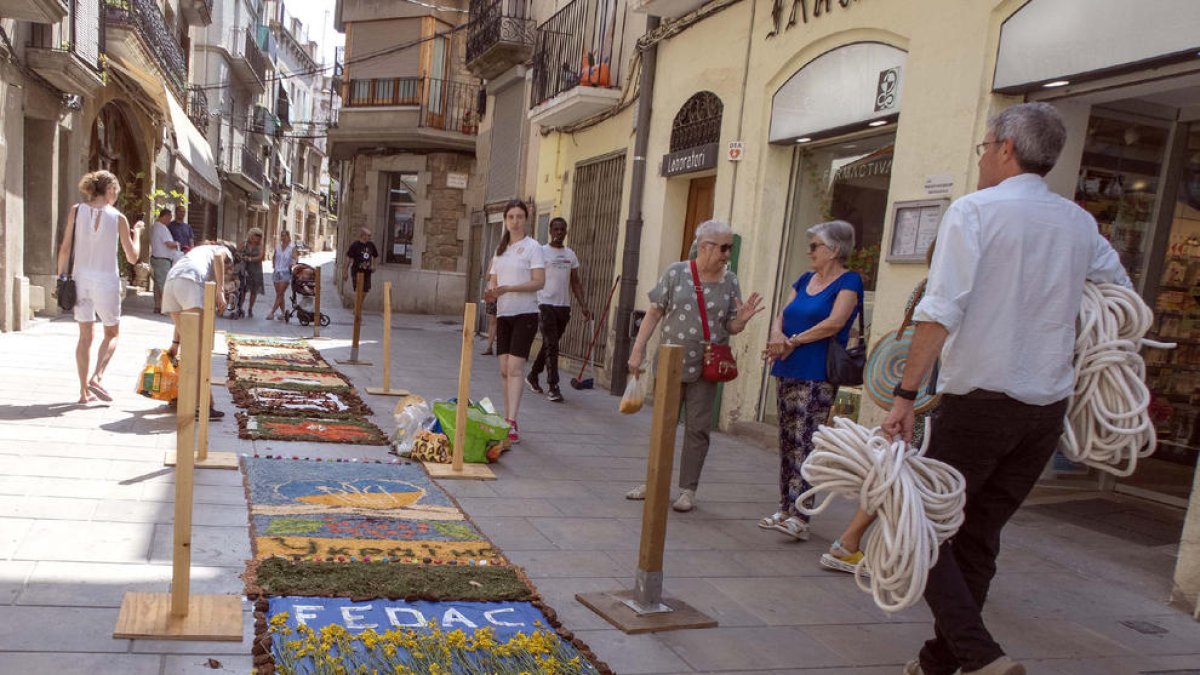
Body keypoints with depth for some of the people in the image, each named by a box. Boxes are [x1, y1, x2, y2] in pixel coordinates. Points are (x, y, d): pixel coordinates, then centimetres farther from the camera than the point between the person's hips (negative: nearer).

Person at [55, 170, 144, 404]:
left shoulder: (76, 211, 1)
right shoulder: (118, 218, -4)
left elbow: (65, 249, -1)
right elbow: (132, 257, 0)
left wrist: (61, 277, 7)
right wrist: (137, 233, 15)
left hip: (81, 279, 3)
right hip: (106, 281, -3)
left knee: (85, 335, 12)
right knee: (112, 333, 15)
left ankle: (84, 390, 13)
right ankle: (96, 377, -6)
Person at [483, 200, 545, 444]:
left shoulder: (532, 247, -4)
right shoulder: (500, 249, 16)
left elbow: (539, 282, -13)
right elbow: (494, 281, 16)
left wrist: (508, 288, -22)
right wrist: (491, 293, -7)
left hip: (525, 314, -6)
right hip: (503, 314, 6)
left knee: (515, 367, -14)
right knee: (504, 369, 7)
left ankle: (512, 423, -16)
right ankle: (507, 419, 15)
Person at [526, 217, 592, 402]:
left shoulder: (571, 255, 12)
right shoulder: (542, 252, -3)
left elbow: (575, 282, 13)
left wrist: (583, 305, 3)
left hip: (564, 306, 5)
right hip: (546, 304, -5)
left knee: (549, 345, 14)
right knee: (551, 346, -9)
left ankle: (533, 376, 31)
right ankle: (553, 388, -7)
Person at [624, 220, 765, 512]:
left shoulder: (730, 282, 3)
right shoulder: (676, 273, -3)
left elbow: (730, 328, 8)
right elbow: (654, 313, -1)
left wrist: (741, 320, -14)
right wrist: (638, 349, -5)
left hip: (705, 368, 1)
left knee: (697, 429, 5)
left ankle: (688, 490, 16)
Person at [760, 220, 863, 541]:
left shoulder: (848, 281, -3)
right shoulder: (805, 280, 18)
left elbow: (835, 322, -15)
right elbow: (782, 315, 12)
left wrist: (793, 341, -11)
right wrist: (778, 336, -10)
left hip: (818, 376, -7)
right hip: (789, 372, 8)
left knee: (805, 443, -13)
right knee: (787, 442, 9)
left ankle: (799, 517, -14)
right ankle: (785, 509, 15)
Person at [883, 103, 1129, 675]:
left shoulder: (975, 210, -9)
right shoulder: (1080, 223, 10)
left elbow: (941, 311, -19)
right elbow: (1121, 296, 24)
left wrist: (905, 394, -18)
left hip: (980, 397, -6)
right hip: (1048, 406, 6)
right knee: (980, 536, 15)